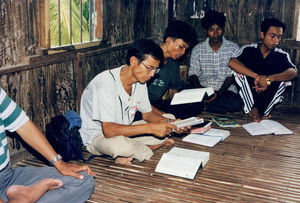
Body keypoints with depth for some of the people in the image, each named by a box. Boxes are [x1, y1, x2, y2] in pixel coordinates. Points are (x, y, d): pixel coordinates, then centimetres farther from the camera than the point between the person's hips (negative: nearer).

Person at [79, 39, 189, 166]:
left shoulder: (139, 81, -3)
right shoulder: (106, 82, -29)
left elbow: (147, 114, 10)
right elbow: (108, 130, -35)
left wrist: (170, 123, -10)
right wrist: (150, 127, -37)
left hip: (124, 132, 8)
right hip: (95, 137, -8)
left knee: (165, 131, -4)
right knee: (120, 144, -40)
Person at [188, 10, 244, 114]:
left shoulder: (233, 48, 3)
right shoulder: (197, 49, 8)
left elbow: (232, 75, -2)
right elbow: (193, 74, 4)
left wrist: (219, 93, -20)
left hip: (226, 90, 1)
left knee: (237, 103, -33)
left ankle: (204, 105, -17)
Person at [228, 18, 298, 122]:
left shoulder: (282, 55, -1)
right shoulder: (249, 50, -3)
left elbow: (293, 72, -21)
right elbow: (232, 62, -23)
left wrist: (269, 79, -40)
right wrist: (257, 76, -35)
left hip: (269, 97, 1)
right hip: (248, 96, 0)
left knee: (282, 79, -23)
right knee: (239, 72, -21)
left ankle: (263, 112, -24)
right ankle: (252, 109, -25)